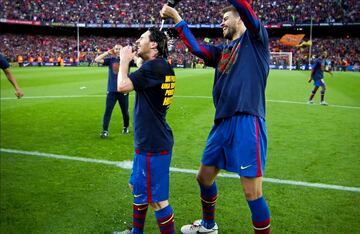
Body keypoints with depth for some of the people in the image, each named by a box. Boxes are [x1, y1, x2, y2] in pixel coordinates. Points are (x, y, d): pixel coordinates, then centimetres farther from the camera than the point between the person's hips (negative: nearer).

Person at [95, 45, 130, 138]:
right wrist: (107, 52, -4)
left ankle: (126, 127, 33)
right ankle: (105, 130, 0)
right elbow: (97, 60, -5)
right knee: (108, 111, -3)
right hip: (111, 90, 0)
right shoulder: (110, 60, 4)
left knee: (125, 111, 13)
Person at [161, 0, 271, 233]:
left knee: (253, 193, -6)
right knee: (204, 177, 20)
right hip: (223, 123, 8)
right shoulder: (223, 51, 22)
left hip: (248, 122, -8)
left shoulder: (256, 38, 2)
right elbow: (196, 47, 17)